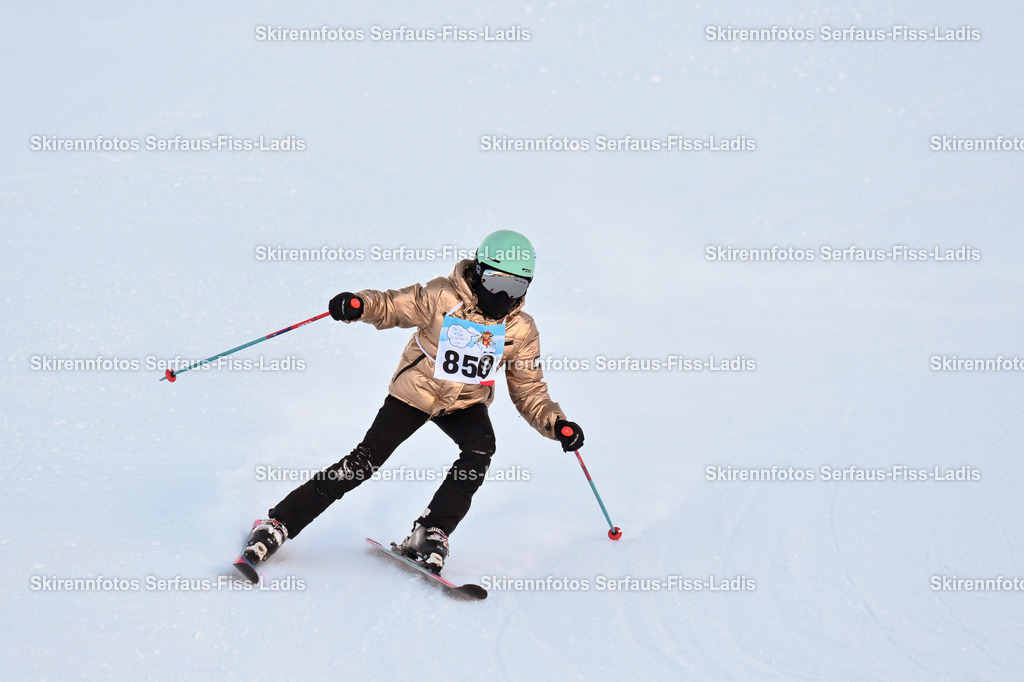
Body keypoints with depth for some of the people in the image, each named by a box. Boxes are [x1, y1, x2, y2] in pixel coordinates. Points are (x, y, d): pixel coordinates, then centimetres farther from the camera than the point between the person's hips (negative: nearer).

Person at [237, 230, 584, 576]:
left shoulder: (521, 330, -8)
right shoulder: (443, 297, -18)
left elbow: (529, 390, 0)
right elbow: (392, 306, -12)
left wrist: (556, 423, -16)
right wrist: (360, 304, -34)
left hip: (465, 403, 3)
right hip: (415, 391, -3)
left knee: (480, 448, -28)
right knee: (363, 462, -12)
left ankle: (430, 534, -20)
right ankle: (278, 524, -6)